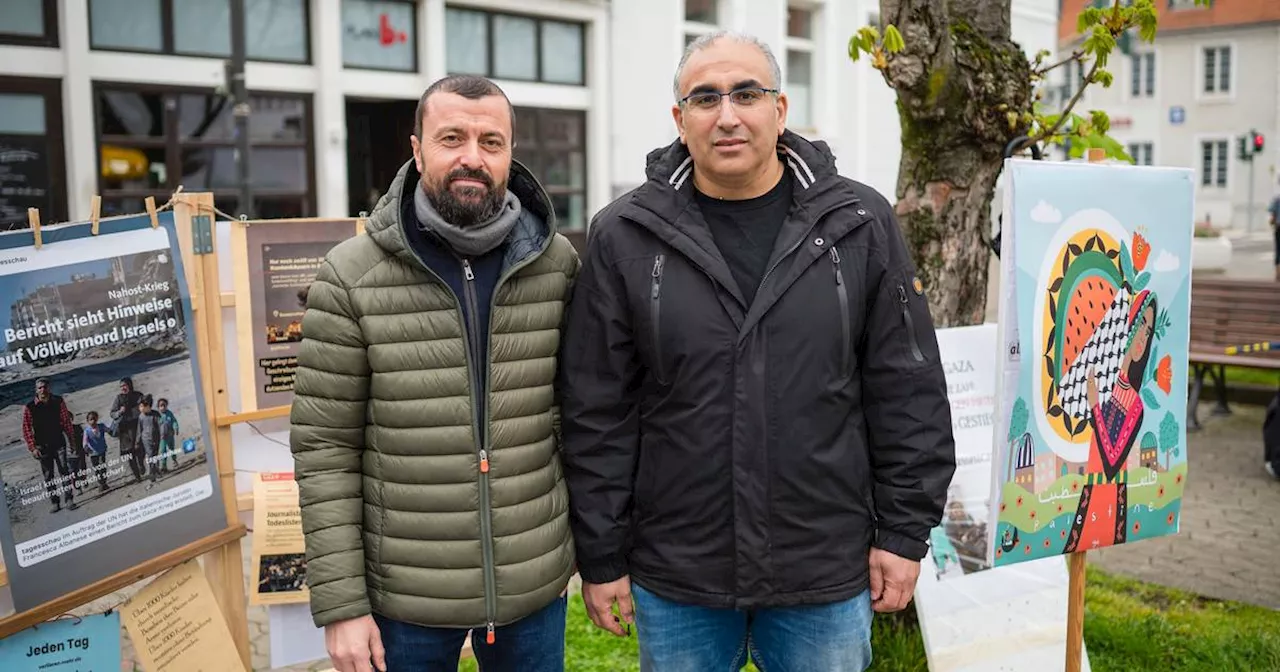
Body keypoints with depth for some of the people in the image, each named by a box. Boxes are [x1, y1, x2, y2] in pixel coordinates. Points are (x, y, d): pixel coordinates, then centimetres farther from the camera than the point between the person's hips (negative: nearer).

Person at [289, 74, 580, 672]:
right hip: (407, 595, -1)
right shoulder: (351, 277, -9)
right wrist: (340, 602, -8)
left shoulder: (558, 265, -3)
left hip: (535, 587, 2)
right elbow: (325, 449, -7)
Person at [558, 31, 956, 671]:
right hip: (674, 578, 0)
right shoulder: (623, 236, -4)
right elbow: (597, 412, -3)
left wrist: (904, 532, 0)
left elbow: (908, 393, 1)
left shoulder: (860, 224, -2)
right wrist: (601, 556, -2)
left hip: (829, 574, 1)